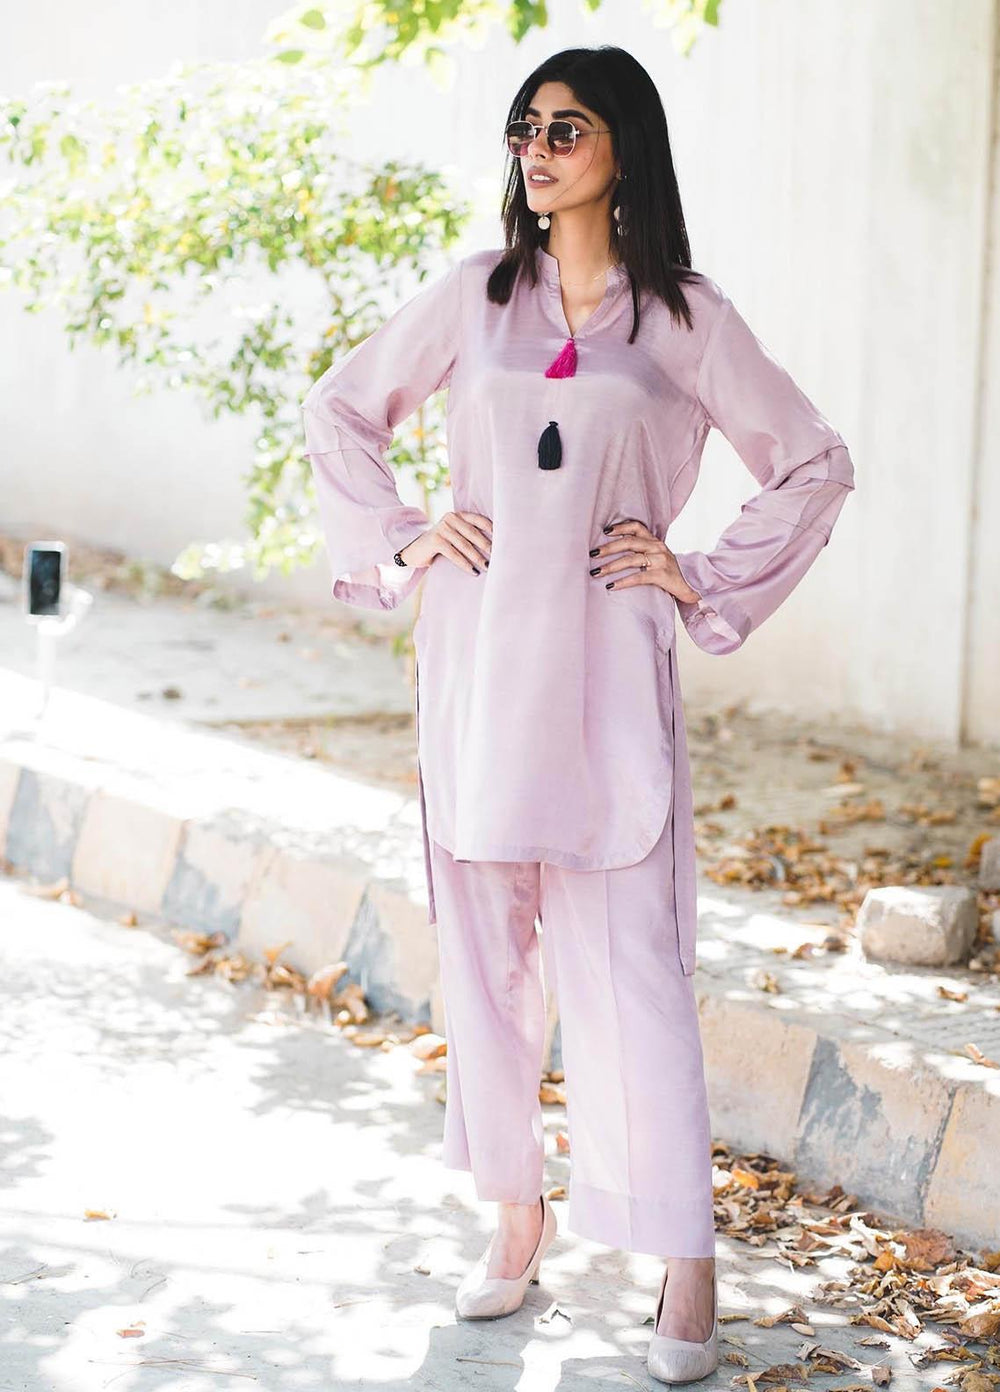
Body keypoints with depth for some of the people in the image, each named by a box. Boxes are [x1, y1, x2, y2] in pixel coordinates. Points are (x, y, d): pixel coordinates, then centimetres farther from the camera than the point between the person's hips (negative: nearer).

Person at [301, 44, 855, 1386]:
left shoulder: (686, 317, 0)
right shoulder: (476, 293, 6)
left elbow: (816, 464, 6)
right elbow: (340, 410, 17)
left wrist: (706, 578, -1)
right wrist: (399, 538, 6)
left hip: (606, 670, -3)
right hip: (476, 658, 3)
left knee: (632, 959, -6)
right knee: (485, 948, 9)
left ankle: (688, 1262, 1)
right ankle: (518, 1212, 24)